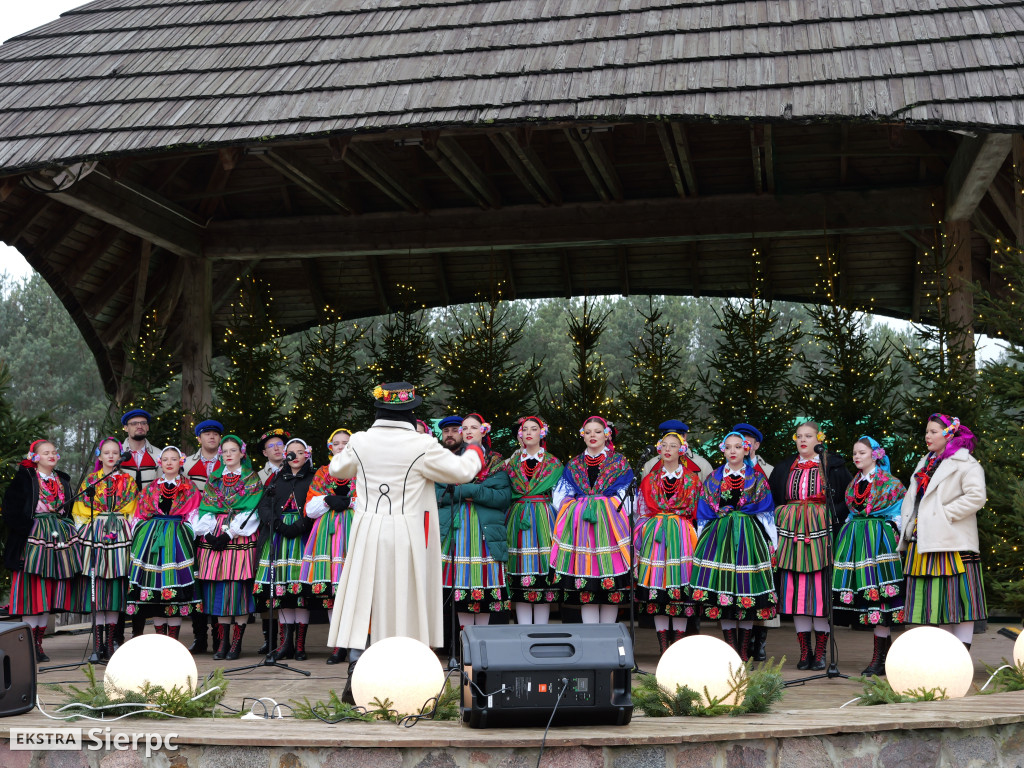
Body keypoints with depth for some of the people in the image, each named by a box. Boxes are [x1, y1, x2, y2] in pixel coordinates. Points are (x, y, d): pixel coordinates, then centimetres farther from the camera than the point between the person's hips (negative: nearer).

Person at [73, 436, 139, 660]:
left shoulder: (128, 480, 11)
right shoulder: (90, 480, 11)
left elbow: (133, 511, 9)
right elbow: (80, 511, 9)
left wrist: (129, 532, -2)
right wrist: (85, 532, -2)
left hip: (120, 533, 0)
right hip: (94, 533, 0)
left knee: (116, 581, -2)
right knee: (96, 581, -5)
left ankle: (111, 637, 2)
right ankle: (98, 636, -2)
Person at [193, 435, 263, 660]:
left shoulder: (252, 479, 5)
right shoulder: (214, 479, 17)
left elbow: (249, 511, -5)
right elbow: (205, 509, 10)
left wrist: (230, 533, -14)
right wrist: (209, 533, -6)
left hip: (240, 538, -3)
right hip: (214, 538, 4)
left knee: (239, 586, -8)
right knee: (218, 587, 0)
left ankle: (236, 642, -3)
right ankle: (223, 641, 6)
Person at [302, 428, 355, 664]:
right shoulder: (322, 474, 19)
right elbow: (310, 509, 12)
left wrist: (348, 501, -13)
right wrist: (328, 500, -6)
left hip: (355, 531, -3)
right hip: (328, 533, 3)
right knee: (331, 590, -1)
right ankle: (340, 645, 5)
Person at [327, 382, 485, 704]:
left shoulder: (360, 442, 0)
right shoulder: (422, 446, -12)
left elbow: (337, 469, 20)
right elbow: (461, 471, -3)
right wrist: (474, 454, 19)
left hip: (367, 532, 3)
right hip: (407, 536, -3)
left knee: (362, 597, 6)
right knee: (403, 602, 6)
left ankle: (355, 665, -4)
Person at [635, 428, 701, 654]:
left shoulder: (692, 479, 9)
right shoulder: (650, 479, 12)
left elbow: (698, 511, 9)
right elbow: (641, 512, 12)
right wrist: (643, 540, 4)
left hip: (682, 536, -1)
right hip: (655, 537, 1)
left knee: (681, 588, -5)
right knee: (656, 587, -3)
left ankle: (678, 644, 1)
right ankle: (663, 645, 3)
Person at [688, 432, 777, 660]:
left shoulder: (757, 478, 8)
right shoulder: (714, 478, 11)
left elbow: (765, 510, 6)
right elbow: (704, 512, 12)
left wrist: (769, 543, 1)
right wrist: (703, 542, 7)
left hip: (749, 536, -1)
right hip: (719, 536, 1)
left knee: (747, 589, -3)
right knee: (723, 588, -4)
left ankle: (744, 651, 4)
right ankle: (731, 648, 3)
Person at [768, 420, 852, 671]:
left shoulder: (833, 465, 5)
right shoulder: (784, 467, 14)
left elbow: (849, 497, 3)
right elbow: (771, 498, 20)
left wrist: (835, 517, -9)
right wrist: (782, 517, 7)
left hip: (821, 531, -3)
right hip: (792, 533, 3)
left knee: (821, 587, -4)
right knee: (796, 588, 0)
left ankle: (820, 652, 3)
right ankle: (804, 651, 7)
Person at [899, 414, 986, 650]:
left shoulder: (965, 463, -4)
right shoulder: (925, 463, 21)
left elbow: (976, 497, -17)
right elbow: (913, 497, 25)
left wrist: (944, 514, -15)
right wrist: (906, 525, 10)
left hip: (952, 542, -8)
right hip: (923, 541, 8)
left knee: (958, 601, -5)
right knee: (937, 602, 10)